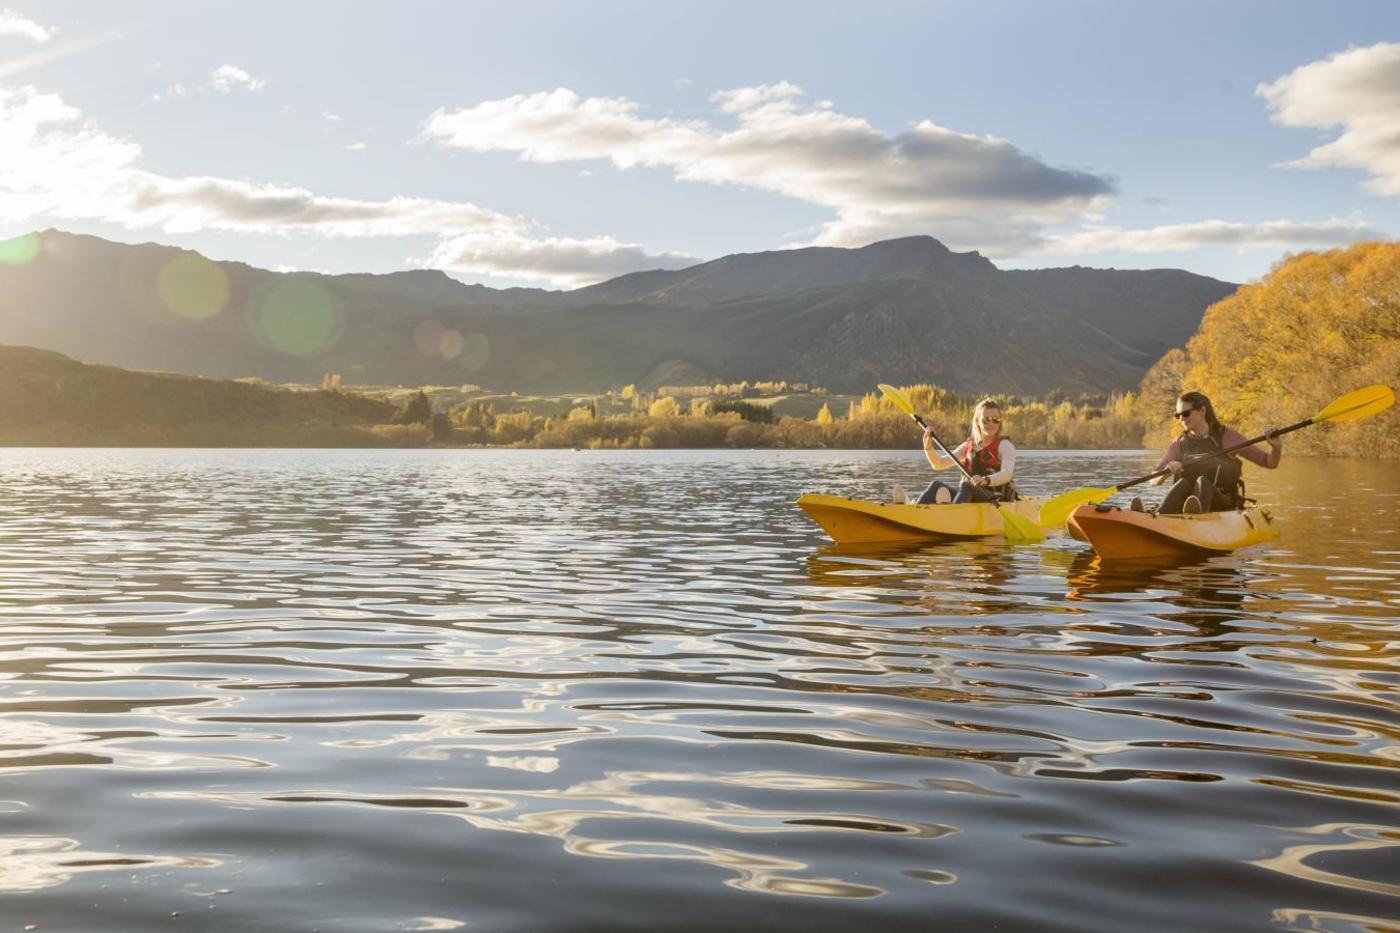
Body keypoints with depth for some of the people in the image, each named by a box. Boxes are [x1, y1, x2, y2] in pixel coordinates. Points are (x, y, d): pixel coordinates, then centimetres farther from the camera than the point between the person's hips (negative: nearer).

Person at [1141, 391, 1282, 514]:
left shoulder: (1227, 437, 8)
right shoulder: (1179, 445, 16)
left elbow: (1269, 462, 6)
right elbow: (1154, 481, 9)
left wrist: (1276, 447, -16)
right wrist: (1167, 472, -13)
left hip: (1223, 506, -2)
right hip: (1184, 504, 2)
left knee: (1202, 481, -32)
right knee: (1182, 484, -30)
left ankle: (1198, 513, -69)